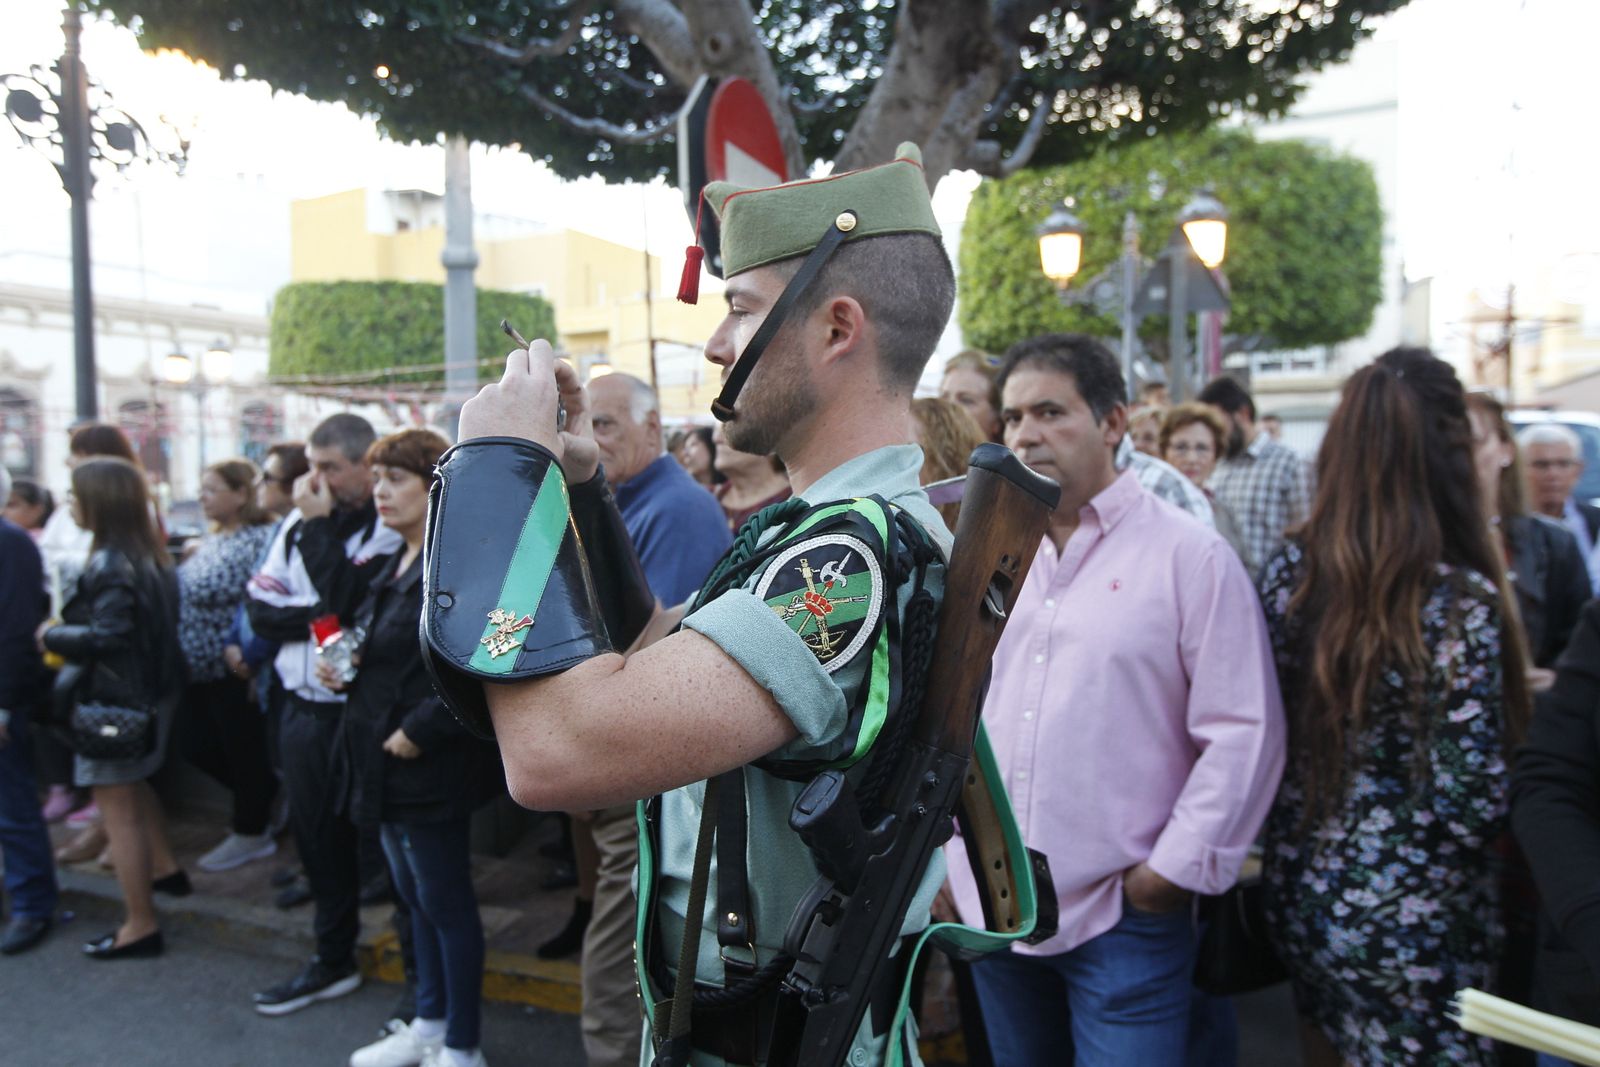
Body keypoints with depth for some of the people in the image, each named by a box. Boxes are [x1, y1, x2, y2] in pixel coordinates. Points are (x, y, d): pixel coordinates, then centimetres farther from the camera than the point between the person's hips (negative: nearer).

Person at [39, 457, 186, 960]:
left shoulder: (111, 564, -22)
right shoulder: (149, 555, 5)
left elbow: (107, 636, -29)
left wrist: (52, 636, -13)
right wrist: (67, 632, 8)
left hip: (115, 699, -10)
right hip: (151, 688, 10)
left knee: (118, 807, 0)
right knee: (133, 786, 29)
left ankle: (141, 926, 8)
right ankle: (164, 866, 44)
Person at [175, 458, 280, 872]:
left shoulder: (259, 540, -17)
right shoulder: (209, 542, 11)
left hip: (235, 671, -9)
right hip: (200, 669, 9)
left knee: (243, 751, 5)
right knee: (194, 745, 16)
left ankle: (250, 833, 22)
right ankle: (263, 794, 33)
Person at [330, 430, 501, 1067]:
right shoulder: (396, 565, 13)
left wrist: (418, 731, -22)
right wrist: (343, 671, 5)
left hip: (430, 768, -9)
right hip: (386, 763, 9)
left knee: (445, 904, 4)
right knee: (414, 896, 20)